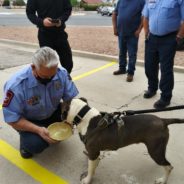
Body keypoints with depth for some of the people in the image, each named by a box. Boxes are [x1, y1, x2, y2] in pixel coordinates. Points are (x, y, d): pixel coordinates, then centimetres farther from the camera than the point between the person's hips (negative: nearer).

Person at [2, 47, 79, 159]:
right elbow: (12, 119, -24)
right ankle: (26, 141, 9)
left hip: (53, 113, 5)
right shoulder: (16, 85, -33)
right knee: (36, 145, -27)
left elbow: (71, 99, -14)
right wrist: (38, 130, -35)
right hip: (27, 119, -4)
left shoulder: (62, 73, -23)